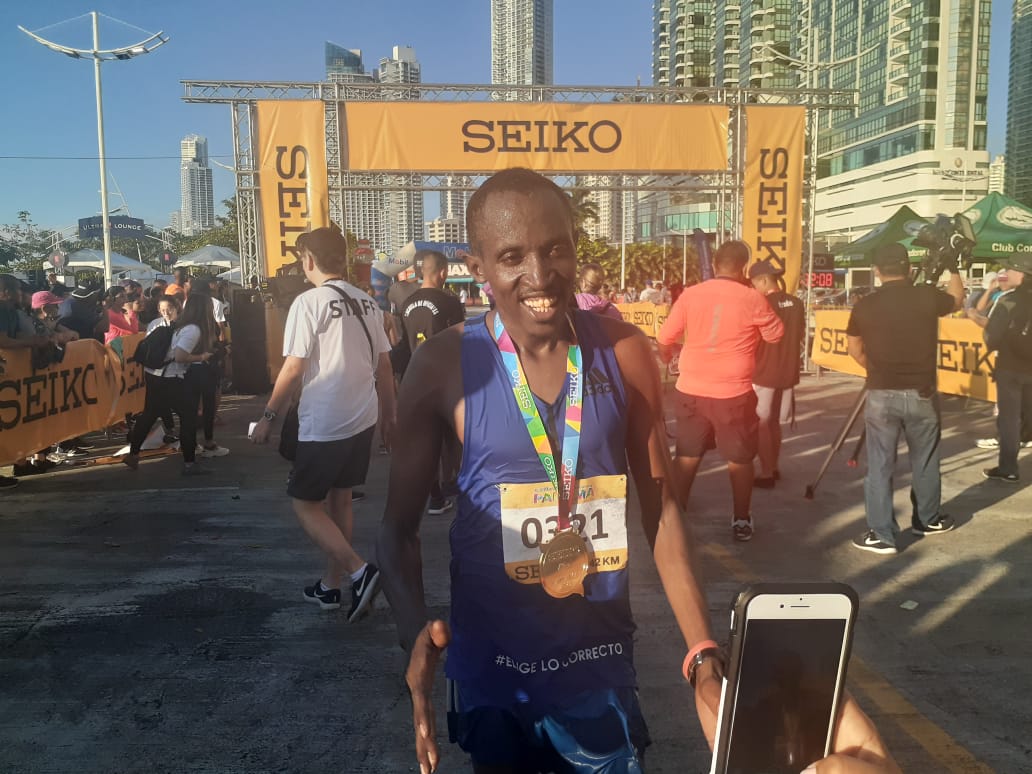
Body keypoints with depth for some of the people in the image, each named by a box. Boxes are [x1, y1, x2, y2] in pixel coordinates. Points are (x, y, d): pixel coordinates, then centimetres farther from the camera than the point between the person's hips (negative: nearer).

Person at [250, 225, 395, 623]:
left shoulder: (308, 302, -12)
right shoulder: (367, 303, 6)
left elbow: (294, 369, -14)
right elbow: (384, 367, 9)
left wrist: (269, 416, -3)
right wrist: (389, 416, 19)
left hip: (323, 424, -7)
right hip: (362, 420, 7)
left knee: (306, 504, 7)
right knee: (339, 499, 18)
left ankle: (359, 571, -7)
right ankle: (330, 585, 27)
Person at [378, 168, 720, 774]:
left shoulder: (624, 352, -9)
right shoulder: (446, 366, -14)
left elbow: (662, 509, -1)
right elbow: (401, 525, -6)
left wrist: (704, 656, -6)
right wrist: (415, 633, -24)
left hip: (603, 664, 1)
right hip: (491, 670, -1)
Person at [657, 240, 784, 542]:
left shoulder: (690, 295, -2)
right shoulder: (752, 299, -8)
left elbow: (664, 339, 3)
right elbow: (775, 335, 7)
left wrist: (666, 359, 24)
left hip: (691, 390, 2)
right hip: (733, 393, -2)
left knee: (686, 456, 13)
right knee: (740, 459, 14)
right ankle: (741, 522, 24)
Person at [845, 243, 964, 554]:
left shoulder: (864, 305, -4)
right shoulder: (928, 297, -4)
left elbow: (854, 349, 11)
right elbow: (958, 300, 19)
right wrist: (953, 268, 33)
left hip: (881, 395, -1)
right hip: (921, 394, 1)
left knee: (880, 466, 3)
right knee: (925, 461, 18)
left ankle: (880, 534, 3)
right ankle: (928, 520, 36)